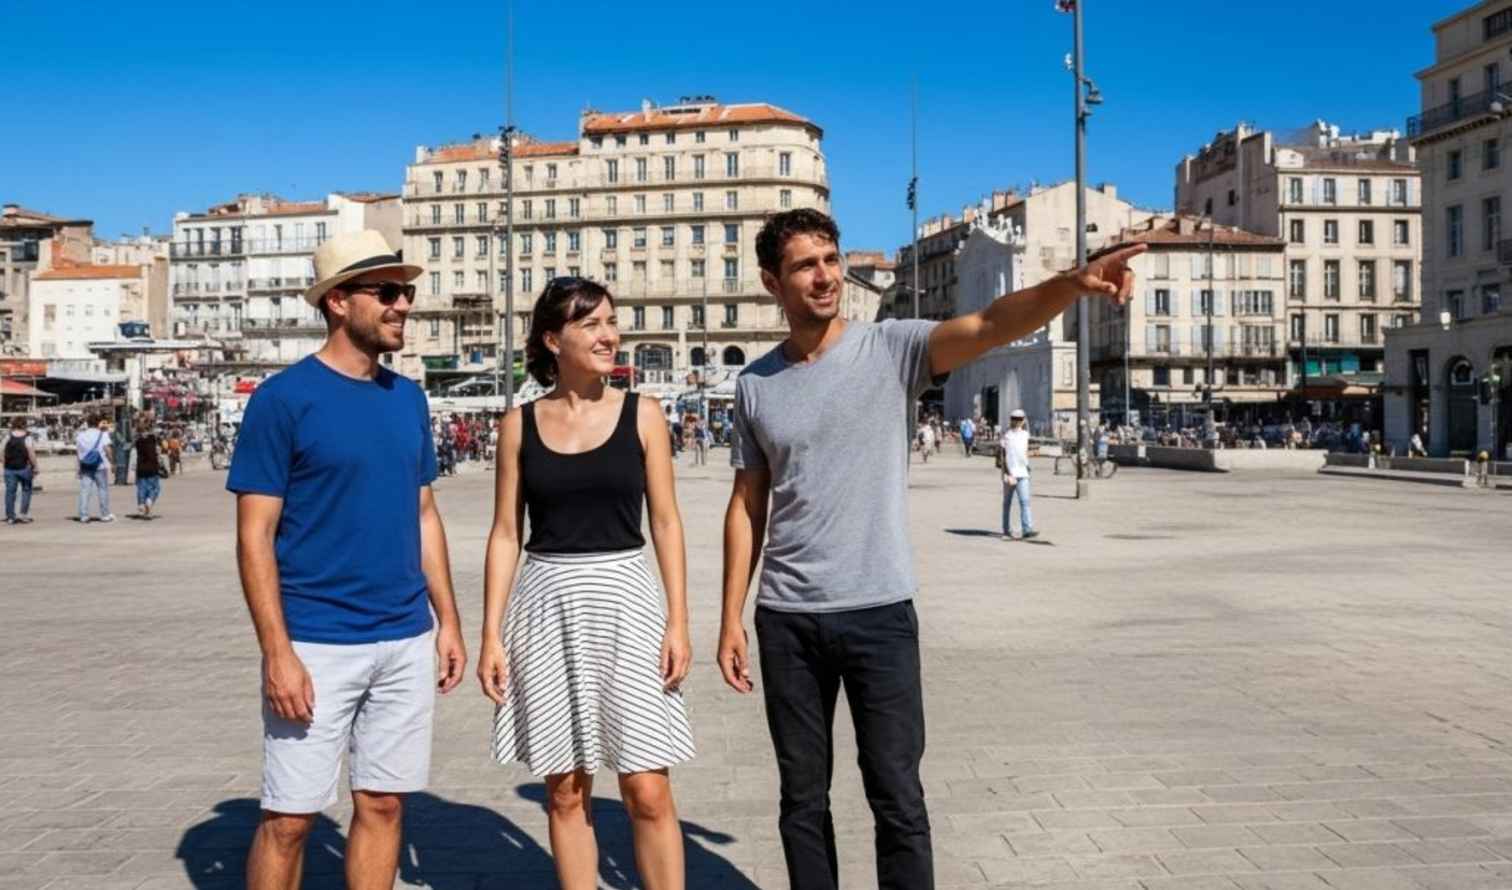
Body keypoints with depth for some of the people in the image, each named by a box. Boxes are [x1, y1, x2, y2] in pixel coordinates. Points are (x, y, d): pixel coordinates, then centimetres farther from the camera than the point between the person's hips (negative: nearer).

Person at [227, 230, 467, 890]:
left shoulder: (407, 398, 9)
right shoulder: (283, 398, -8)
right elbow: (254, 536, -10)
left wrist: (447, 620, 10)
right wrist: (278, 653, -15)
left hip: (407, 640, 5)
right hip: (316, 645, -5)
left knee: (383, 804, 13)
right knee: (291, 815, 3)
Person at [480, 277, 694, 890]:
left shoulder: (642, 414, 1)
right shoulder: (520, 424, 3)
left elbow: (666, 523, 1)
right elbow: (506, 532, 4)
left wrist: (677, 621, -5)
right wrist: (491, 634, -1)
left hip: (624, 599, -1)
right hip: (548, 605, 1)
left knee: (647, 790, -2)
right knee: (565, 789, 10)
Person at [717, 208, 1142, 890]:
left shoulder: (891, 348, -3)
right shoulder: (755, 383, 5)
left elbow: (992, 325, -20)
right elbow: (747, 506, 9)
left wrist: (1073, 283, -38)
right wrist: (731, 617, 6)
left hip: (879, 612, -2)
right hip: (786, 620, 3)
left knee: (898, 800, 4)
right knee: (802, 798, 15)